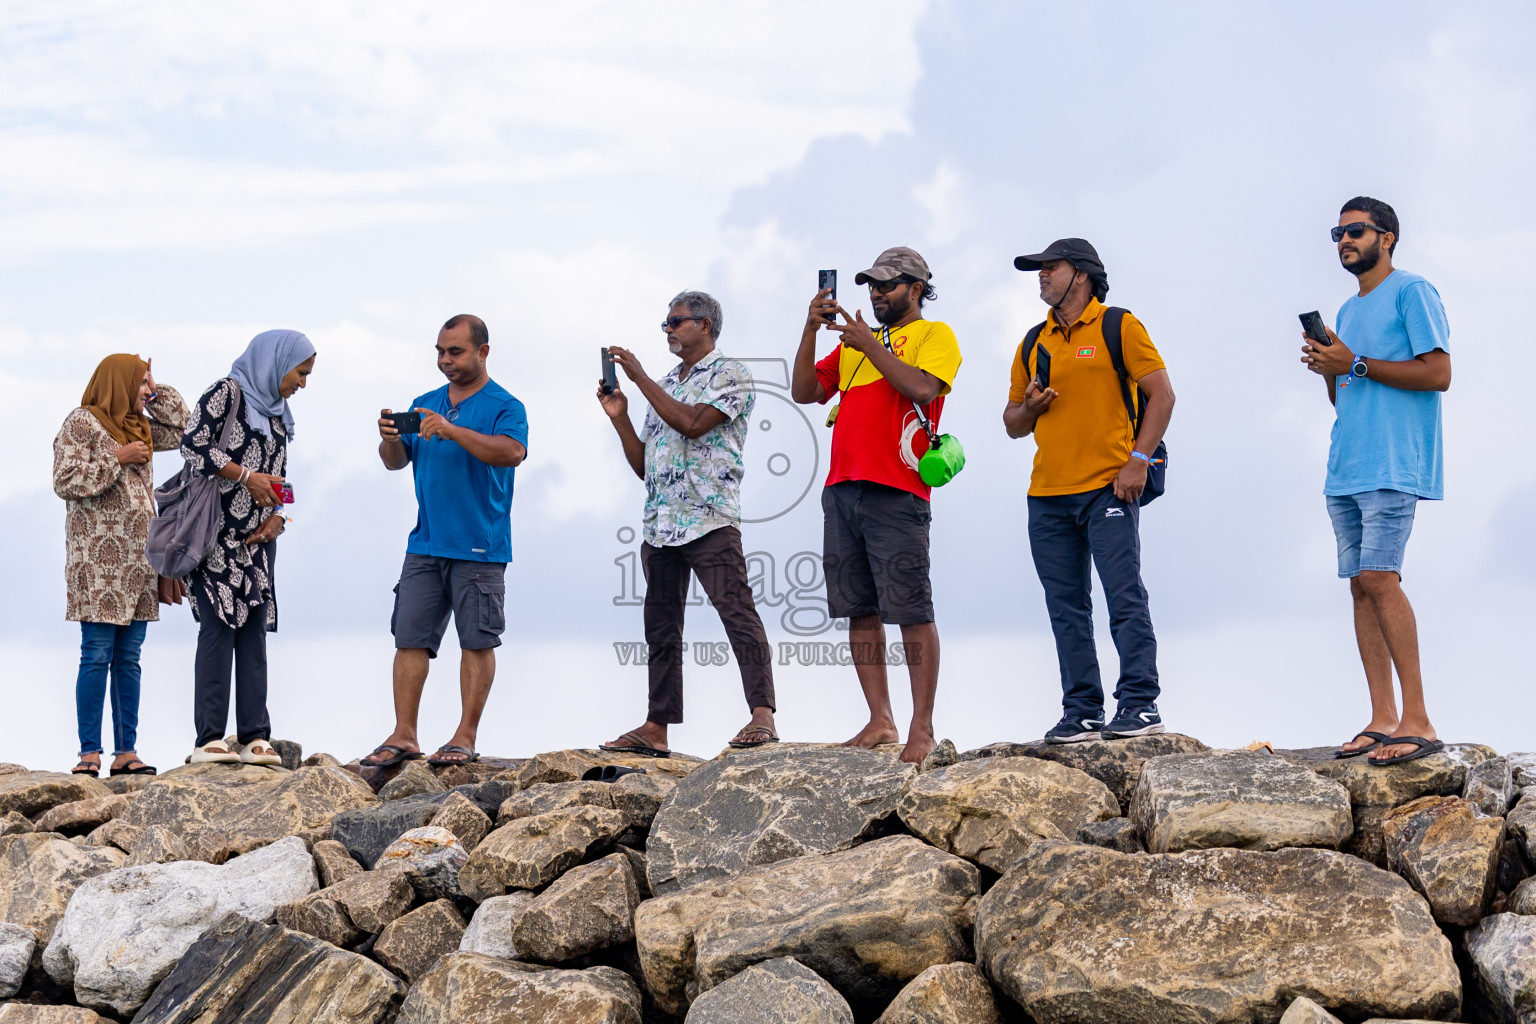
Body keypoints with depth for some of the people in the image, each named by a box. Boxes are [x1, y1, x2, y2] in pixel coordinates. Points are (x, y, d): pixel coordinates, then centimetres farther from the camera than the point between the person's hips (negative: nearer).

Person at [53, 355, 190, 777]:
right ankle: (90, 753, -4)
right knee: (97, 656, -7)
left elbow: (180, 429, 28)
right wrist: (118, 459, -12)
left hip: (138, 559, 7)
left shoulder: (139, 426, 16)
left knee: (129, 658, 6)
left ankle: (126, 751, 7)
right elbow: (65, 481, -12)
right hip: (98, 559, -7)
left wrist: (156, 393, 16)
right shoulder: (81, 423, -5)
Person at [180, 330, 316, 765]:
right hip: (217, 534, -7)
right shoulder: (229, 392, -4)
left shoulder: (277, 414, 20)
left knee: (254, 631, 2)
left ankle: (254, 737, 0)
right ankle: (209, 739, -12)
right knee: (219, 628, -11)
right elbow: (193, 443, -15)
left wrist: (276, 516, 5)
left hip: (257, 538, 7)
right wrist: (247, 476, -15)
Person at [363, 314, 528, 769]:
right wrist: (390, 439, -10)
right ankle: (403, 736, 4)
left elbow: (512, 452, -21)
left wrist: (452, 430, -29)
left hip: (479, 547, -5)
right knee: (410, 638, 2)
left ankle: (466, 737, 3)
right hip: (426, 544, 5)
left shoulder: (504, 407, -3)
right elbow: (396, 461, 14)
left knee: (477, 641, -1)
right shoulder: (425, 404, 16)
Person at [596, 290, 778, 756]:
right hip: (659, 523, 8)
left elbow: (692, 424, -16)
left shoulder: (730, 374, 1)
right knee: (661, 626, 7)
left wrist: (639, 377, -9)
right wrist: (619, 417, 9)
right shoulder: (664, 386, 24)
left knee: (737, 613, -14)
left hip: (709, 518, -8)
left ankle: (762, 715, -19)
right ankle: (656, 727, 10)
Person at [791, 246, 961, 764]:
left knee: (911, 612, -8)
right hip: (842, 488, 7)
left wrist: (868, 342, -8)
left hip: (896, 493, -6)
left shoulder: (935, 335, 7)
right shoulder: (854, 342, 25)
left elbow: (922, 388, -12)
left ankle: (921, 729, -7)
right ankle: (880, 721, 9)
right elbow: (804, 392, 16)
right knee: (860, 609, 5)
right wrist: (811, 331, 4)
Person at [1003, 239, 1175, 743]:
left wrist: (1138, 459, -12)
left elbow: (1161, 394, -3)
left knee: (1125, 598, -9)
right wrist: (1028, 408, -1)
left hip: (1108, 488, -6)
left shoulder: (1117, 326, 2)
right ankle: (1081, 714, 8)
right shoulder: (1034, 343, 18)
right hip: (1048, 495, 6)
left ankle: (1140, 704, -7)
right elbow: (1012, 423, 22)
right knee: (1067, 610, 4)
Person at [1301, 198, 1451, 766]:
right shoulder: (1347, 310, 23)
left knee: (1378, 576, -18)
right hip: (1345, 468, 8)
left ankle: (1417, 720, -18)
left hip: (1393, 464, -8)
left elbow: (1438, 373, -12)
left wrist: (1355, 364, -11)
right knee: (1361, 584, 2)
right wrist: (1327, 368, 5)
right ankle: (1382, 719, 3)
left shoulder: (1412, 292, -2)